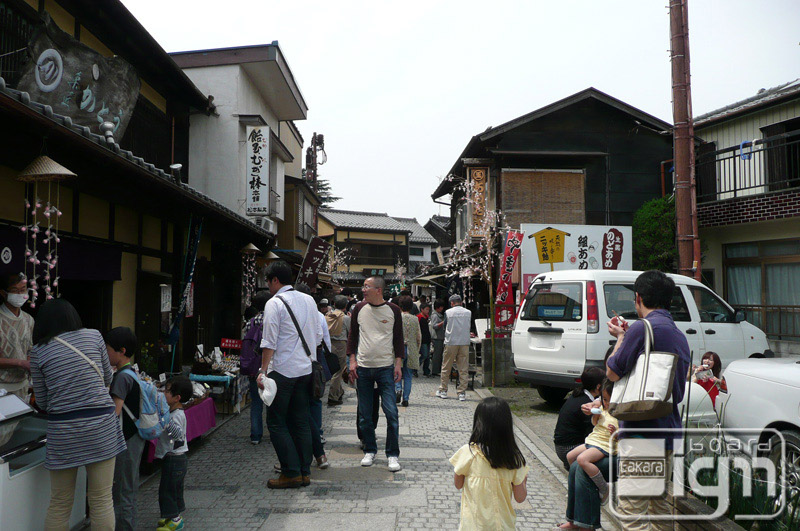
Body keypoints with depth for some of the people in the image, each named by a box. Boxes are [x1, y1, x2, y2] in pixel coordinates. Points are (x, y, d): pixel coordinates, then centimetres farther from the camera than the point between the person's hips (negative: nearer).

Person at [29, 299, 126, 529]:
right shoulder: (94, 336, 2)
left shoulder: (38, 351, 2)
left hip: (62, 432, 0)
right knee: (102, 500, 8)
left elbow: (42, 401, 7)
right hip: (102, 426, 0)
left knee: (59, 504, 15)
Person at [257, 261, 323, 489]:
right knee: (301, 422, 12)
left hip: (282, 370, -7)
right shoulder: (308, 300, 10)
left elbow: (269, 342, -14)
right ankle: (305, 472, 16)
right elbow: (318, 336, 14)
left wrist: (263, 370, -11)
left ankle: (291, 473, 2)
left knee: (276, 422, 3)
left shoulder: (274, 303, -10)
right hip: (305, 368, 7)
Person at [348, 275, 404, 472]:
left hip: (386, 367, -2)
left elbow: (398, 338, 6)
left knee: (391, 412, -6)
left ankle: (393, 455, 4)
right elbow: (352, 335, 11)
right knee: (365, 413, 7)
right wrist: (352, 360, 2)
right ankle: (370, 451, 22)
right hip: (363, 368, 2)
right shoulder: (359, 309, 5)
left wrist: (398, 364, -1)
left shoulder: (393, 310, 1)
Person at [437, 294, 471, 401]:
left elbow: (445, 327, 7)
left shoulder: (448, 312, -2)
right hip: (464, 343, 1)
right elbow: (470, 326, 14)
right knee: (463, 369, 3)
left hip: (450, 343, -1)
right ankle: (462, 392, 3)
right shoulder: (468, 312, 3)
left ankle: (443, 390, 17)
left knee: (446, 368, 10)